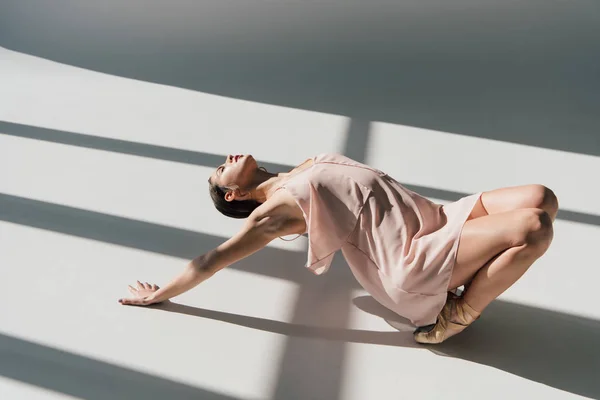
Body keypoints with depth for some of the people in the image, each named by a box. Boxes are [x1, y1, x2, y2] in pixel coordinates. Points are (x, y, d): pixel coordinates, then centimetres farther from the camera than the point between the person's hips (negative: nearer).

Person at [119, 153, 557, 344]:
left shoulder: (305, 169, 17)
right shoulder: (273, 211, -6)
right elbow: (211, 260, -2)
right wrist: (157, 295, 3)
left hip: (439, 218, 8)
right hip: (418, 265, -8)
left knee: (542, 198, -4)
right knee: (533, 227, -22)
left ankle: (465, 292, 4)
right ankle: (457, 316, -3)